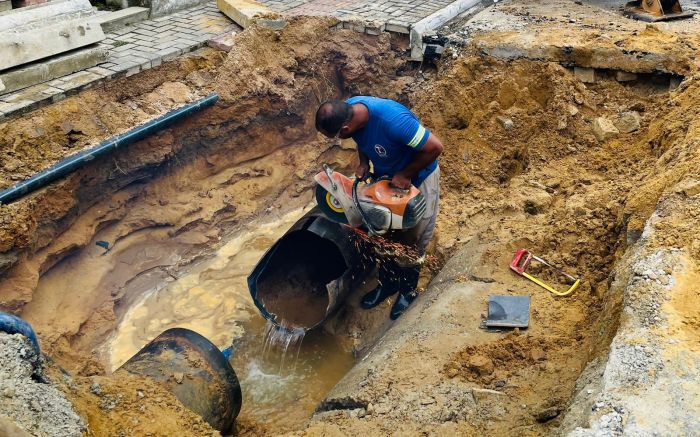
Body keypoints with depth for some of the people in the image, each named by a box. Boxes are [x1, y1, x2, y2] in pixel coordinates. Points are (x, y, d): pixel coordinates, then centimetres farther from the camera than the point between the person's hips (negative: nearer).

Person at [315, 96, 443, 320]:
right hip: (385, 176, 6)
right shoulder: (347, 109, -20)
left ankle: (408, 289, 30)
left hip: (417, 177, -6)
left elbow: (435, 147, -33)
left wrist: (405, 175, -24)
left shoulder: (393, 120, -42)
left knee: (412, 238, 8)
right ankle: (388, 282, 36)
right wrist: (364, 163, -13)